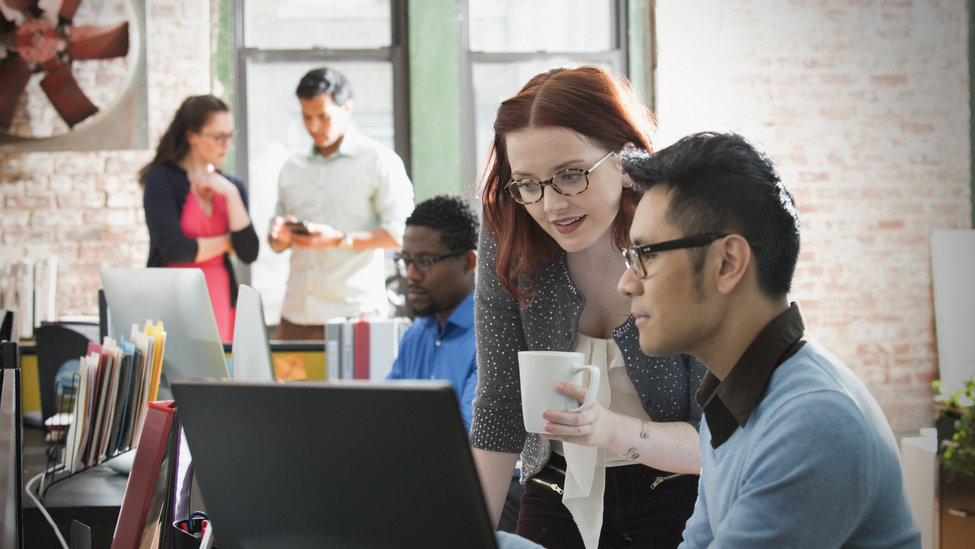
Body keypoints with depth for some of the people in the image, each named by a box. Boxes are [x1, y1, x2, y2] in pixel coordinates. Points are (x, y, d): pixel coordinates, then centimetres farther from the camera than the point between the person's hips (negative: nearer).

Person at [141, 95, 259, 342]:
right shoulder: (162, 180, -2)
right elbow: (174, 249, -13)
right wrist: (227, 242, 0)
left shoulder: (232, 187, 12)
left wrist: (231, 194, -5)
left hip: (220, 302, 4)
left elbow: (249, 254, 0)